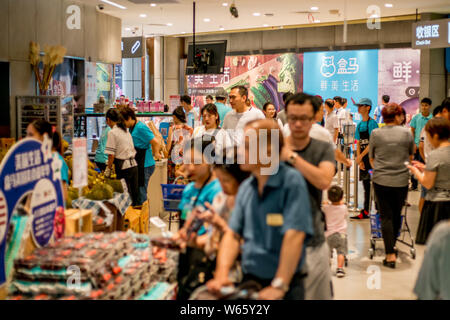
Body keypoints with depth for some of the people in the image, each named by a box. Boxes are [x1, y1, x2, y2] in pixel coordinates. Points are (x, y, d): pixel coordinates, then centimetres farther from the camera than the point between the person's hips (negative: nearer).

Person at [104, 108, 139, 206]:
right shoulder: (126, 130, 13)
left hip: (124, 167, -7)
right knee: (135, 192, 13)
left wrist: (108, 168, -2)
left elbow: (111, 155, -13)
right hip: (134, 164, 7)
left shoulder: (112, 133, -8)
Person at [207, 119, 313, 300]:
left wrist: (279, 286, -19)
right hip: (248, 281, 5)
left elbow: (294, 235, -17)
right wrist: (221, 274, -6)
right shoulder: (245, 188, 8)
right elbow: (233, 234, 7)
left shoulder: (292, 182, -11)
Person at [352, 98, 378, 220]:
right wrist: (359, 160, -1)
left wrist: (361, 156, -16)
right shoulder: (359, 125, 12)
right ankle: (365, 211, 18)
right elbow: (358, 144, 10)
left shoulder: (372, 123, -10)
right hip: (363, 158, 7)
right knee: (366, 186, 12)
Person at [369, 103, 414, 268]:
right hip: (401, 180, 1)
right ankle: (392, 245, 31)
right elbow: (411, 157, 13)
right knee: (397, 215, 17)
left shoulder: (375, 134, -2)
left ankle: (390, 254, -1)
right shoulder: (407, 133, 0)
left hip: (381, 180, -1)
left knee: (386, 217, 3)